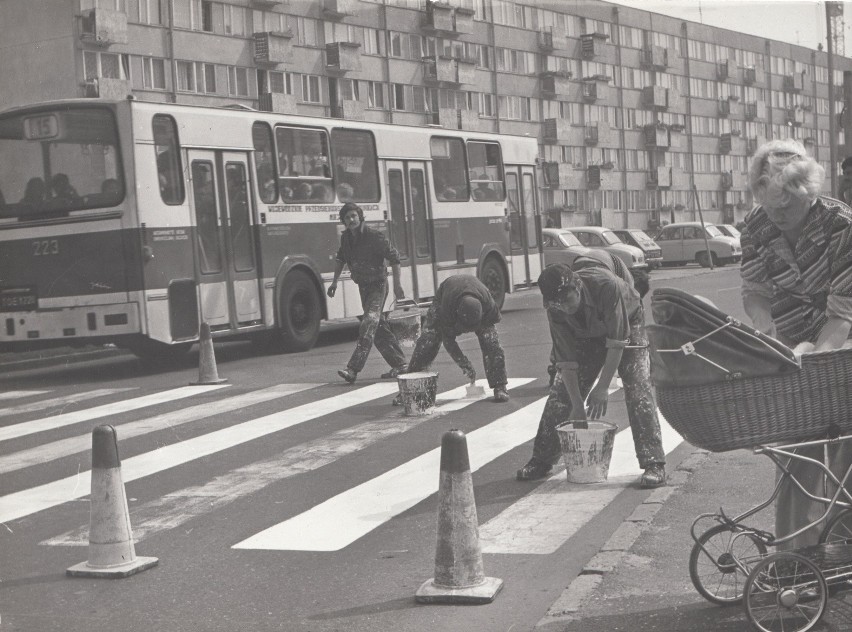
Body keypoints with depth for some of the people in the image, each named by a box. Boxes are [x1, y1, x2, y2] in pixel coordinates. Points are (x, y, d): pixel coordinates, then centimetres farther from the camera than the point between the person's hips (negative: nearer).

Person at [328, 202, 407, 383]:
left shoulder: (375, 237, -17)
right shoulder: (345, 238, 3)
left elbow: (394, 258, -12)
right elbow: (341, 259, 22)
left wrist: (397, 284, -14)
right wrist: (334, 281, 20)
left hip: (378, 285, -7)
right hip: (363, 286, 7)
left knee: (368, 326, -18)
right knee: (379, 328, 11)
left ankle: (353, 369, -26)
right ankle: (399, 363, 22)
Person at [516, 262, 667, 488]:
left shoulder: (606, 285, -40)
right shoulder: (556, 310, -26)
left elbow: (617, 343, -32)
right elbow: (567, 361, -20)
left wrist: (602, 388, -28)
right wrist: (577, 405, -22)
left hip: (626, 327, -3)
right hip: (587, 338, 4)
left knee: (638, 391, -19)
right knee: (561, 393, -3)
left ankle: (654, 464, -16)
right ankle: (541, 460, 9)